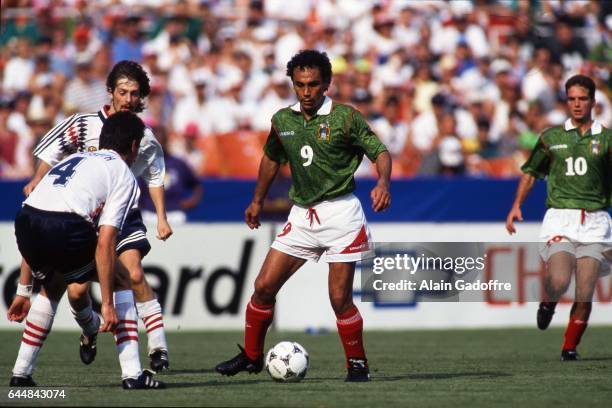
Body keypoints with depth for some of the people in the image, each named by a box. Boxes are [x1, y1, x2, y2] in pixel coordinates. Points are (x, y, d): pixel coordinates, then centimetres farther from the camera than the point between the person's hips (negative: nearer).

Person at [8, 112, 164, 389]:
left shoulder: (72, 160, 34)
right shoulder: (123, 175, 14)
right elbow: (104, 243, 1)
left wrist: (23, 291, 37)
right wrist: (107, 304, 2)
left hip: (24, 221, 6)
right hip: (66, 228, -6)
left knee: (53, 287, 34)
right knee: (121, 282, 17)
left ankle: (20, 374, 30)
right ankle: (132, 374, 8)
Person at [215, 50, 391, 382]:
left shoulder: (345, 117, -8)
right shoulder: (282, 120, 7)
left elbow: (380, 151, -7)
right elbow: (271, 158, 24)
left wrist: (383, 183, -26)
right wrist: (257, 201, 27)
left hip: (340, 213, -5)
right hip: (301, 214, 5)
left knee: (340, 299, -7)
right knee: (264, 286, 0)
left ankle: (357, 364, 10)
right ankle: (251, 356, 16)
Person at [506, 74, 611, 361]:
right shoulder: (552, 137, 11)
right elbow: (531, 171, 21)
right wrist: (516, 206, 11)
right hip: (560, 218, 0)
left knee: (584, 295, -6)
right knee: (559, 281, -21)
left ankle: (570, 346, 11)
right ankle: (548, 303, 14)